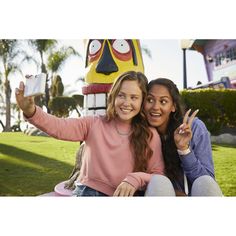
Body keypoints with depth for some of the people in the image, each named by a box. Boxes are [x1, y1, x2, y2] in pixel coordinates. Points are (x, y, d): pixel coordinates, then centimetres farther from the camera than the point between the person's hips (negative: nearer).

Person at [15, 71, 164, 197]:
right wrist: (31, 111, -32)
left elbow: (158, 176, 0)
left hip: (121, 196, 1)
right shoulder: (94, 124, 0)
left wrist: (136, 179, -21)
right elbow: (59, 127, -14)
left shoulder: (150, 135, -1)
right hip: (85, 192, -1)